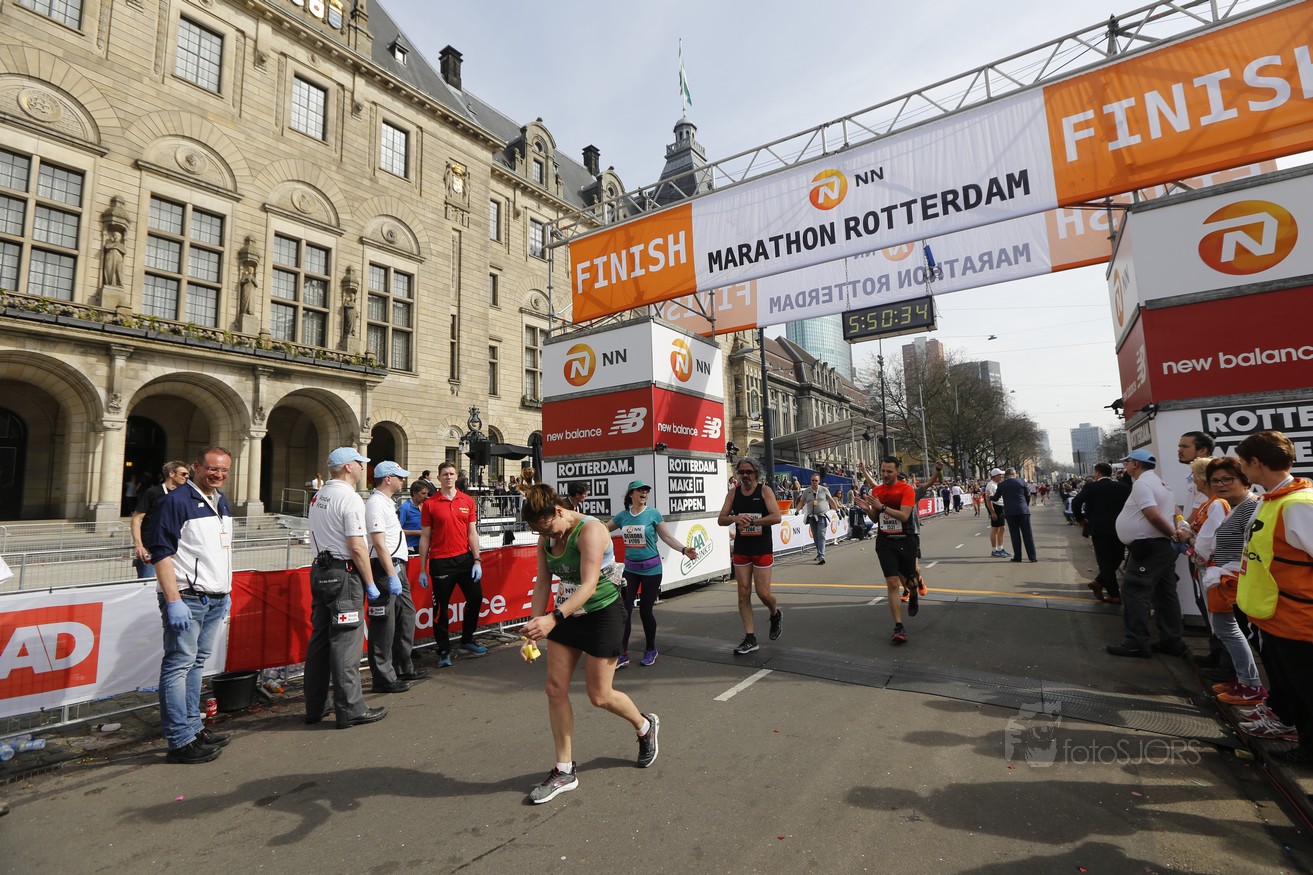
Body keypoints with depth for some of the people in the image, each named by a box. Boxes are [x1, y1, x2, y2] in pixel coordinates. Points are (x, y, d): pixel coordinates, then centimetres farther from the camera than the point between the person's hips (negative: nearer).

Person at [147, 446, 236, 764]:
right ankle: (181, 741, 5)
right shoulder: (176, 501, -11)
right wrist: (173, 601, -19)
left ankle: (193, 726, 25)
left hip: (215, 600, 8)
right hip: (187, 598, -8)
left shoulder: (221, 502, 14)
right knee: (179, 665, -1)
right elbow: (161, 553, -15)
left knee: (197, 663, 15)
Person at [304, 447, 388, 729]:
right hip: (344, 574, -9)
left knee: (319, 639, 15)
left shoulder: (319, 496, 13)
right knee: (345, 642, -3)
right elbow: (357, 547, -19)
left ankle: (314, 707, 25)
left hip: (319, 571, 9)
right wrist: (370, 583, -12)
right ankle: (350, 710, 4)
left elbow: (318, 537, 19)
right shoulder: (350, 498, -15)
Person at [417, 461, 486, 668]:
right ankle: (444, 651, 21)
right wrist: (422, 569, -1)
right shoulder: (430, 504, -2)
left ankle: (467, 639, 31)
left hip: (465, 558, 3)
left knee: (476, 598, 9)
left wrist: (477, 561, 0)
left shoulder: (468, 501, 5)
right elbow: (425, 537, 0)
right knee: (441, 608, 6)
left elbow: (472, 533, 6)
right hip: (440, 562, -3)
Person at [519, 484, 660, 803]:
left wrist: (553, 618, -42)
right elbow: (542, 584, 3)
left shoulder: (590, 530, -25)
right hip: (567, 614, 7)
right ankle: (564, 771, 18)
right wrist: (535, 626, -8)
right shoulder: (546, 539, -1)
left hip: (602, 613, -7)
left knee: (599, 696, 4)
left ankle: (645, 726, 35)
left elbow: (589, 585, -32)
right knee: (555, 688, 2)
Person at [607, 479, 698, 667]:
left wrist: (684, 550, -20)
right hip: (630, 569, 3)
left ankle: (650, 650, 27)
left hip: (651, 569, -3)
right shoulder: (622, 515, 1)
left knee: (645, 611, 4)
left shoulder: (653, 513, -7)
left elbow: (667, 537, -7)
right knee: (625, 610, -1)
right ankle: (623, 654, 9)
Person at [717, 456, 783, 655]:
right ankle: (750, 638, 12)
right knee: (743, 594, 3)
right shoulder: (733, 493, 4)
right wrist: (735, 518, -19)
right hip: (741, 550, 4)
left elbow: (777, 517, -18)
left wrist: (751, 521, -22)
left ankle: (776, 614, 32)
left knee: (763, 593, -2)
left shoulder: (765, 490, -7)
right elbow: (721, 519, 1)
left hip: (762, 550, -3)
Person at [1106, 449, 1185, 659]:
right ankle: (1172, 641, 20)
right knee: (1165, 594, 13)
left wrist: (1173, 534, -10)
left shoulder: (1141, 483, -14)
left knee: (1134, 593, -7)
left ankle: (1137, 643, -5)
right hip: (1161, 546, 10)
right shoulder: (1158, 482, 18)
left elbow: (1154, 515, -22)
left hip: (1148, 547, -10)